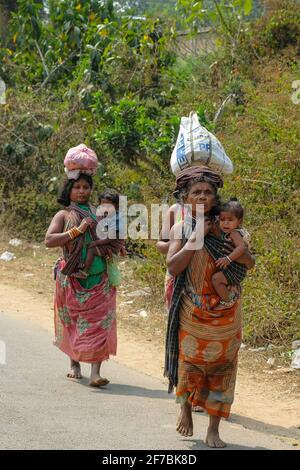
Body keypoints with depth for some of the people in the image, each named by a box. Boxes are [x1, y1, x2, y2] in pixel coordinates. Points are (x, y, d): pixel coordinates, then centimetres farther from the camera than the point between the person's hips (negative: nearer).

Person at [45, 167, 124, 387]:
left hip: (100, 279, 1)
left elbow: (116, 241, 19)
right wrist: (77, 230, -16)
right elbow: (49, 240, -10)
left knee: (99, 323, -9)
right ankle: (74, 364, 28)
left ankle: (95, 372, -14)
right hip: (73, 280, -1)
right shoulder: (64, 215, 4)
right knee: (73, 323, 9)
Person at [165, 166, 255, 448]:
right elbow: (173, 266, -14)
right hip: (192, 311, -1)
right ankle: (185, 408, 32)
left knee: (220, 366, 0)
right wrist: (195, 237, -15)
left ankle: (213, 430, 7)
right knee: (190, 361, 2)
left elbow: (250, 263, 4)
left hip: (224, 314, 1)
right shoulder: (180, 230, 0)